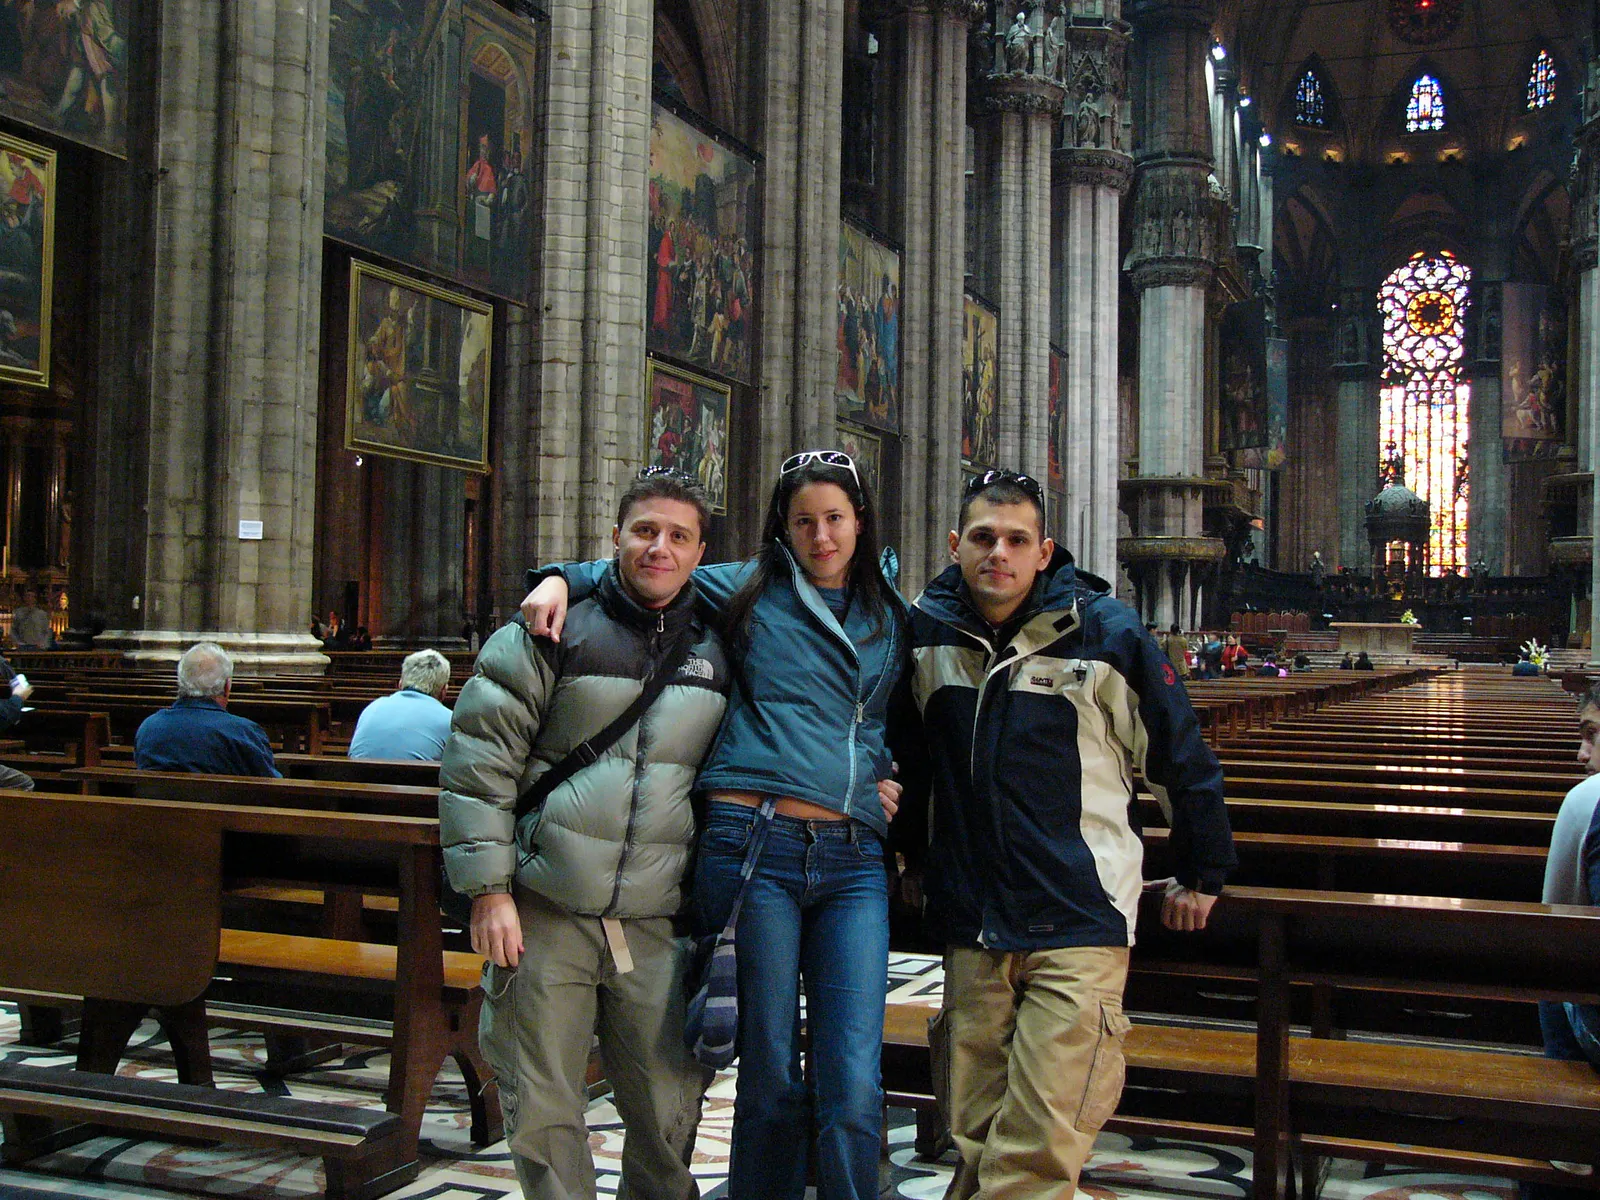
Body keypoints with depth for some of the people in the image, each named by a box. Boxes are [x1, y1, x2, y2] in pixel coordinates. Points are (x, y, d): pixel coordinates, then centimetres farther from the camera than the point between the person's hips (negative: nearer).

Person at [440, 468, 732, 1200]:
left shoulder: (718, 653, 11)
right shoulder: (555, 632, 0)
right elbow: (477, 762, -3)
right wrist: (489, 889, -8)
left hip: (659, 926, 2)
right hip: (543, 918, -2)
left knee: (670, 1115, 8)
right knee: (542, 1112, 5)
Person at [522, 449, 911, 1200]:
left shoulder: (892, 618, 18)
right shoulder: (744, 591, 9)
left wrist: (895, 774, 12)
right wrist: (561, 579, 0)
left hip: (854, 863, 3)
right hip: (754, 847, -2)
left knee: (853, 1088, -4)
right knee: (771, 1079, 3)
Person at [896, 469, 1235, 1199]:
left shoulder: (1105, 633, -6)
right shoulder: (924, 631, 4)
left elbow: (1184, 757, 4)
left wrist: (1200, 875, 10)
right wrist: (915, 859, 25)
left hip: (1080, 925, -3)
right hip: (970, 924, 4)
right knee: (975, 1135, 10)